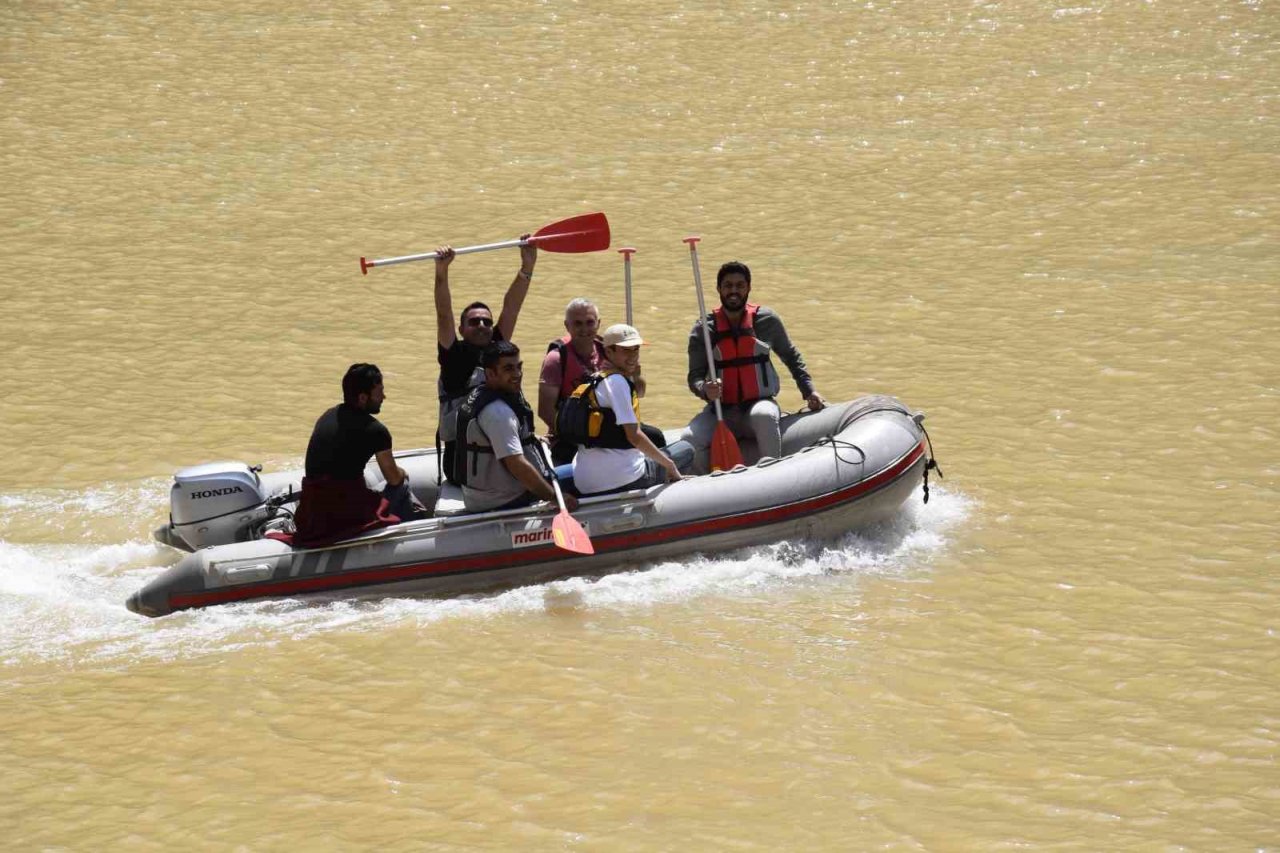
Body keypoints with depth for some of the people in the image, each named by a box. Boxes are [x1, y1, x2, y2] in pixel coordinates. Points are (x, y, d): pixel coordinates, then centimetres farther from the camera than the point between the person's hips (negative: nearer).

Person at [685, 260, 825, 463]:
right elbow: (695, 377, 0)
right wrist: (705, 390, -24)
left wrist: (809, 391, 9)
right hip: (720, 412, 1)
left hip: (760, 403, -1)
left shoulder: (767, 321, 4)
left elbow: (791, 356, 18)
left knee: (764, 416, -39)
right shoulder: (703, 330, 2)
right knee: (690, 439, -28)